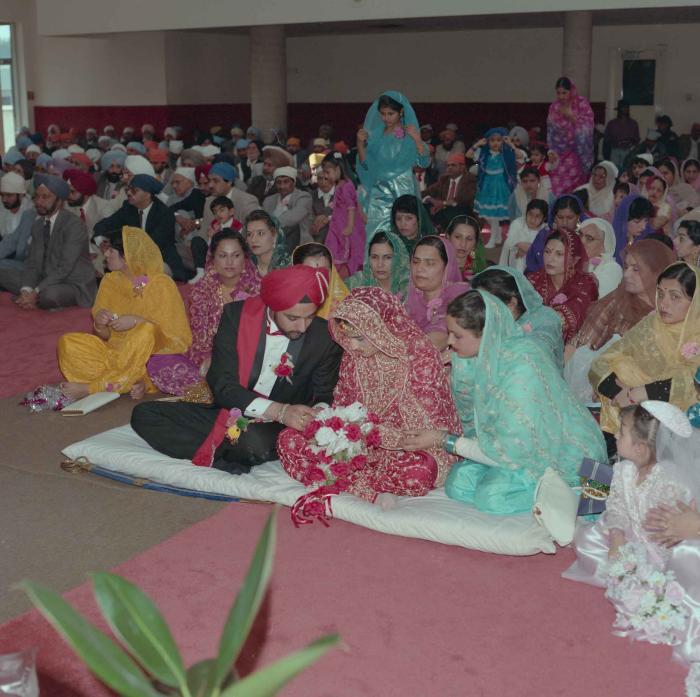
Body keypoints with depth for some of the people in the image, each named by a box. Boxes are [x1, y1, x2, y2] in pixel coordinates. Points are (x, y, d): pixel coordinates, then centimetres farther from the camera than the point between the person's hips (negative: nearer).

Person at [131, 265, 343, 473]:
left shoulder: (325, 337, -12)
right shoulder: (236, 315, -12)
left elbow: (324, 398, 1)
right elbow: (221, 385, -17)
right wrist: (280, 411, -29)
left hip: (275, 430, -3)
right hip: (227, 414, 3)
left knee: (253, 441, -39)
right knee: (143, 414, -11)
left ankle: (214, 450, -7)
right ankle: (222, 459, -20)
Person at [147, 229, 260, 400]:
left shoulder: (256, 290, -1)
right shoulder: (201, 290, 6)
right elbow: (198, 338, 3)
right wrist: (206, 360, -19)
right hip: (208, 361, 3)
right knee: (157, 362, -20)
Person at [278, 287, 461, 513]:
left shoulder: (419, 355, -17)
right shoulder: (353, 355, 0)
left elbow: (427, 431, -18)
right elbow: (342, 405, 12)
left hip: (414, 448, -5)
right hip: (364, 444, 6)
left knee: (418, 471, -41)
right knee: (289, 440, -12)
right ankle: (370, 493, -24)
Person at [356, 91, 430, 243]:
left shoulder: (408, 135, 1)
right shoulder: (375, 135, 10)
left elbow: (425, 162, -7)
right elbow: (365, 164, 11)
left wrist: (417, 139, -19)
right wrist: (360, 143, -2)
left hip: (402, 192, -3)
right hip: (379, 193, 3)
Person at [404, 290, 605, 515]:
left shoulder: (522, 364, -30)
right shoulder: (485, 354, -6)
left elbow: (510, 450, -26)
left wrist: (445, 440, -20)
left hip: (562, 458, -8)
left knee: (492, 496, -25)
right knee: (459, 483, -9)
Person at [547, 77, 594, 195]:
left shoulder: (582, 104, -2)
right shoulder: (554, 106, 8)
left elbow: (588, 125, -7)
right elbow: (550, 130, 12)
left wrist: (571, 116, -15)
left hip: (576, 152, -3)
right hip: (559, 153, 3)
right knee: (557, 184, -7)